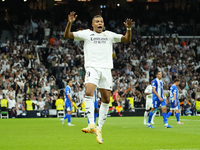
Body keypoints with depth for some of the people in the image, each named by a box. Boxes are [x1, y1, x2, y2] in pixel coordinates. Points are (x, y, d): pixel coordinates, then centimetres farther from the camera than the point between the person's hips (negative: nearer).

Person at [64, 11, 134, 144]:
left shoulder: (109, 35, 18)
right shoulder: (86, 34, 10)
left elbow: (127, 40, 17)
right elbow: (67, 35, 6)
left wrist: (129, 29, -1)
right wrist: (69, 23, -11)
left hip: (106, 68, 3)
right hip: (92, 67, -3)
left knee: (106, 99, 0)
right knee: (89, 92, -26)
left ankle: (99, 128, 10)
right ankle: (91, 124, -31)